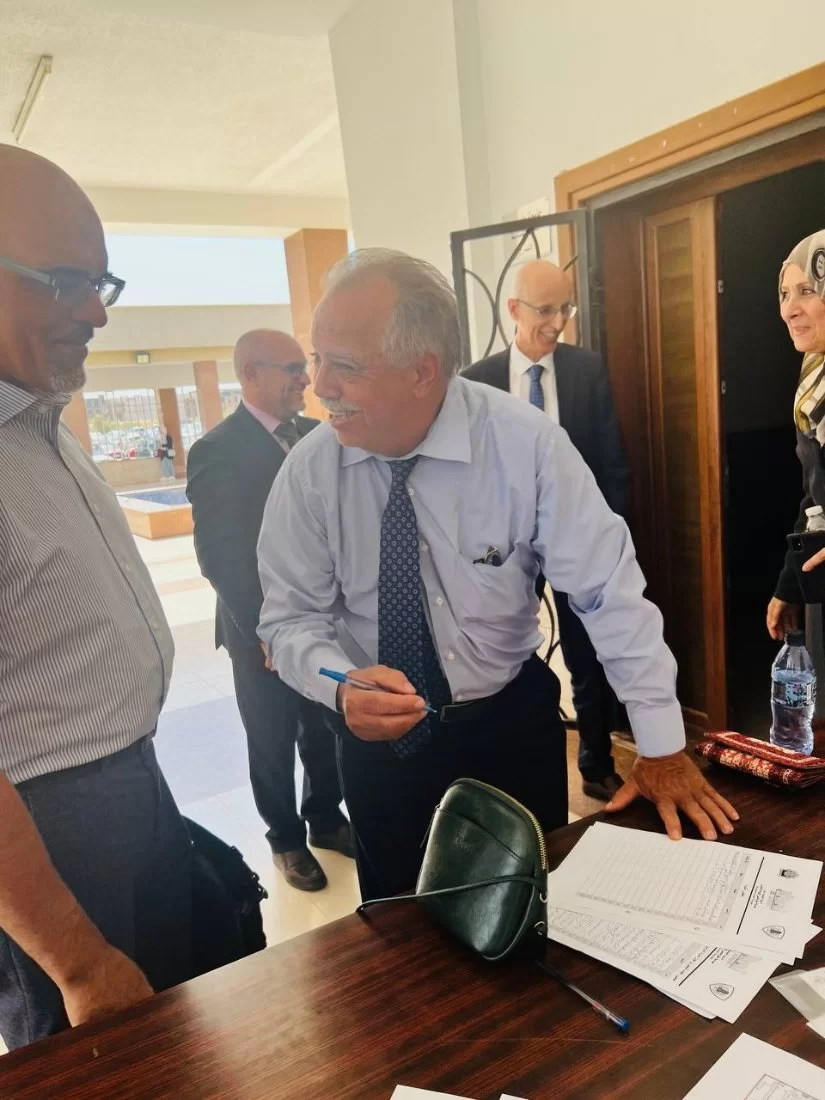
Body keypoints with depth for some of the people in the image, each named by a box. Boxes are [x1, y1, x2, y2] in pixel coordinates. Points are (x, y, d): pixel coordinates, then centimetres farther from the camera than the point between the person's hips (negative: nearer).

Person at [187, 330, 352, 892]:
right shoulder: (217, 451, -14)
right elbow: (219, 555, -16)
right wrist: (267, 629, -16)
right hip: (265, 630, -5)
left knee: (327, 732, 18)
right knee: (274, 743, 14)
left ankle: (326, 818, 42)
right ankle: (286, 837, 36)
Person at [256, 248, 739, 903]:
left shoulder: (526, 443, -22)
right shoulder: (310, 469, -15)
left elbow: (609, 590, -17)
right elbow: (292, 616, -8)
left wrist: (663, 746, -15)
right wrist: (341, 686, -30)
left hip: (514, 725, -1)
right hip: (378, 738, 2)